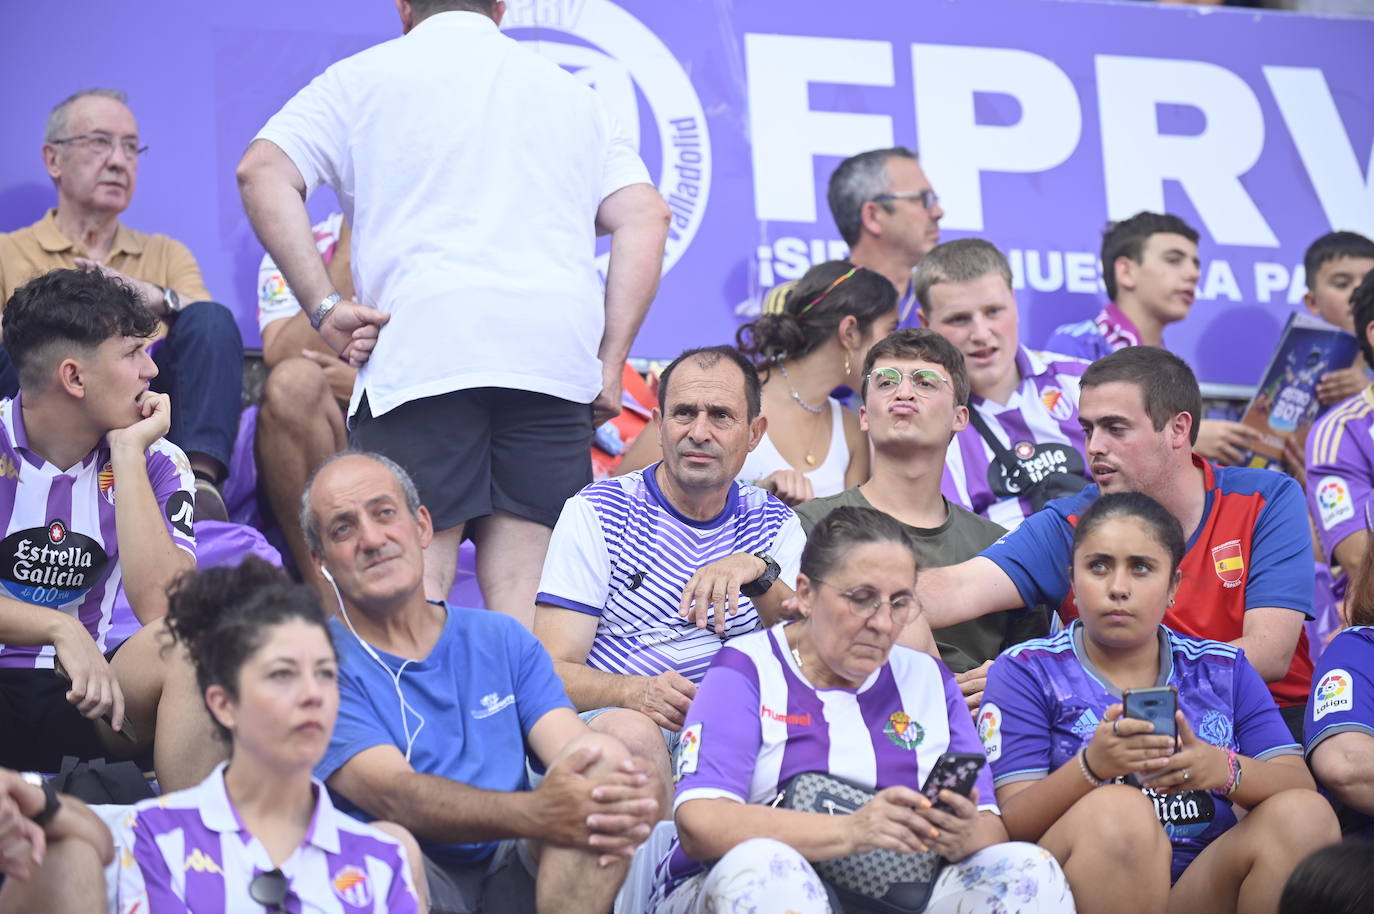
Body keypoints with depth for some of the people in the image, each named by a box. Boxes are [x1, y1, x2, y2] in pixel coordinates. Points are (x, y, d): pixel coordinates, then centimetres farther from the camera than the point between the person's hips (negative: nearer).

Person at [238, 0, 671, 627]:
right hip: (556, 357, 3)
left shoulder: (366, 76, 17)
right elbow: (645, 215, 14)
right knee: (526, 603, 0)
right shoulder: (569, 90, 26)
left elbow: (263, 172, 3)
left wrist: (321, 305, -2)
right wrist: (610, 361, 9)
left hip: (422, 349, -3)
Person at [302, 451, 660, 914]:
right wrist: (536, 814, -32)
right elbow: (392, 795, -14)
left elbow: (578, 751, 4)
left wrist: (626, 796, -24)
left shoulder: (502, 640, 19)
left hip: (513, 876, 4)